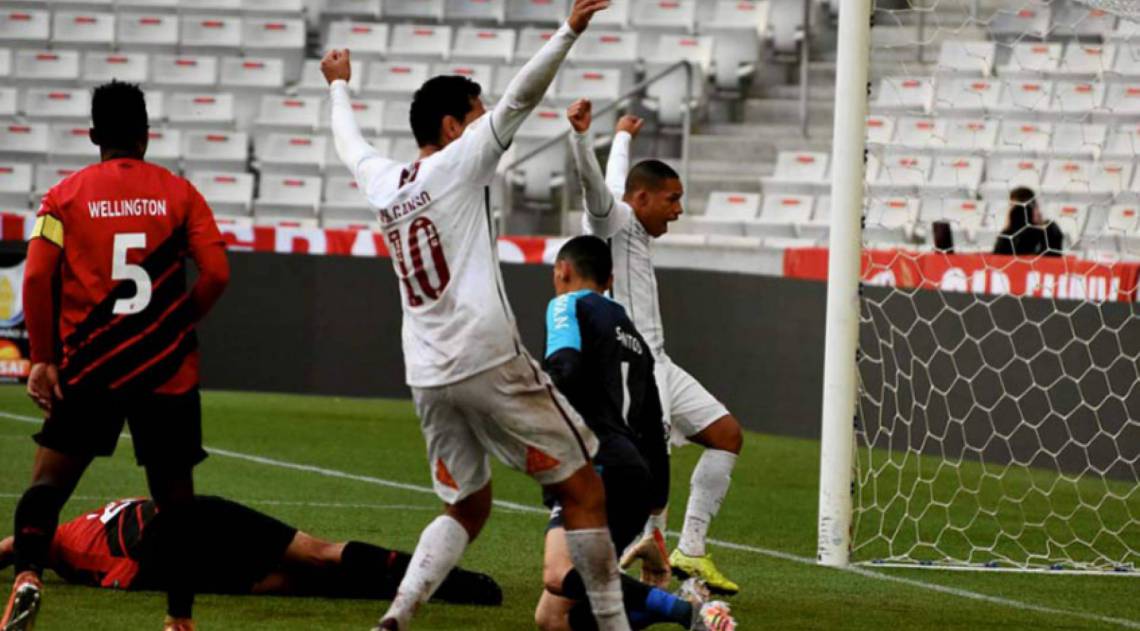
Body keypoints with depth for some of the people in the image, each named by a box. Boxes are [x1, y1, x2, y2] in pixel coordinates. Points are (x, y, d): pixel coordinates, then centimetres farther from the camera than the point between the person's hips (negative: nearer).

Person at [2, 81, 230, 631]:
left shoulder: (65, 196, 1)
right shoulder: (178, 193, 3)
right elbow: (217, 273, -5)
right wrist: (180, 323, 11)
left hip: (88, 370, -1)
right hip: (169, 373, 1)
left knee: (47, 482, 2)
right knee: (176, 497, 11)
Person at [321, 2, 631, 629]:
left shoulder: (381, 183, 15)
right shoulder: (456, 165, -3)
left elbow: (349, 143, 37)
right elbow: (518, 99, -14)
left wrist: (339, 87, 54)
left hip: (427, 376, 7)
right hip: (490, 364, -7)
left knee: (467, 507, 18)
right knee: (583, 489, 0)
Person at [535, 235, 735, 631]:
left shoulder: (569, 305, 8)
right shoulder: (632, 335, 31)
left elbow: (565, 372, -15)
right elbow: (654, 435, 31)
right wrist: (655, 522, 34)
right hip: (635, 479, 8)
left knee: (560, 576, -31)